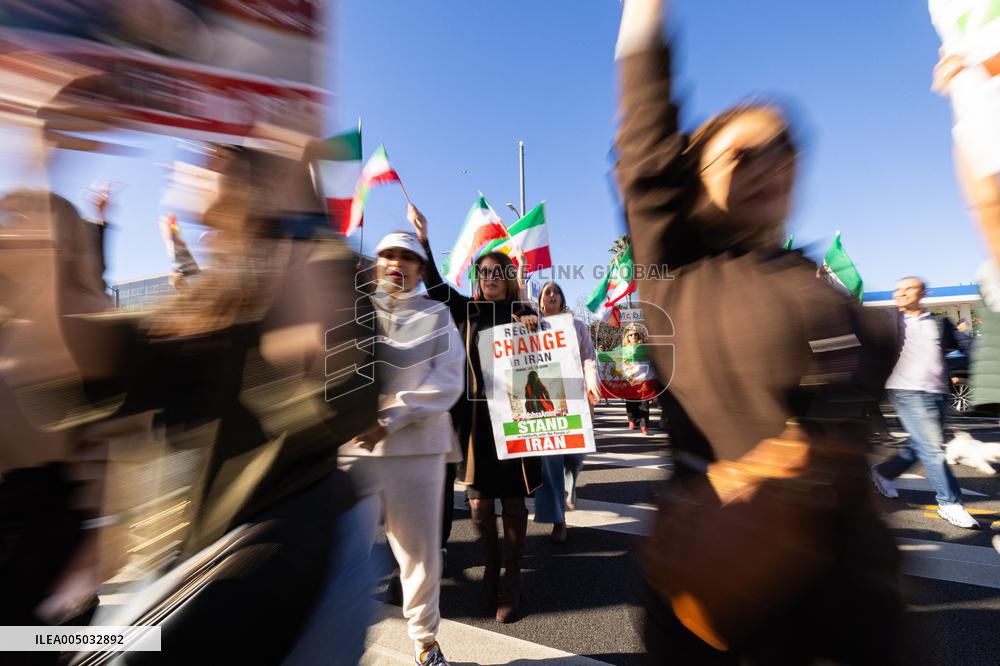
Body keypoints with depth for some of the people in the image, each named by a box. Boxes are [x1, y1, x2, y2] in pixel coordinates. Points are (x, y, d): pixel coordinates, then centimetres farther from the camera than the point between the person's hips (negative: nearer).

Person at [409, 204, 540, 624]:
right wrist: (423, 238, -6)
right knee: (478, 500, 8)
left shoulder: (524, 313, 3)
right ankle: (491, 566, 35)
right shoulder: (467, 310, 6)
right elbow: (434, 286, -1)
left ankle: (512, 581, 27)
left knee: (512, 498, 8)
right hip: (474, 414, 2)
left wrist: (536, 326, -16)